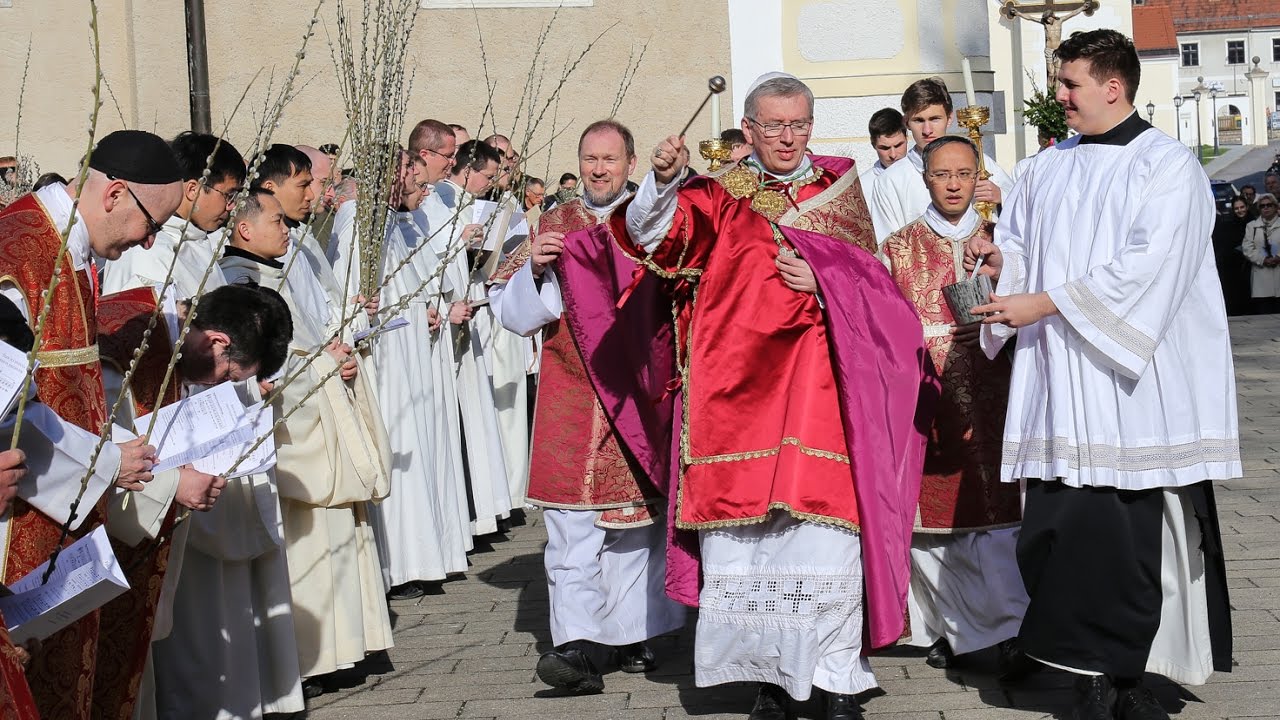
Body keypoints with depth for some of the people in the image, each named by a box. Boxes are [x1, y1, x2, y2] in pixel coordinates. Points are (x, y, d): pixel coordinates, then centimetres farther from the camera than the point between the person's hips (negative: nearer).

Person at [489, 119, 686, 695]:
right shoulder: (554, 224, 11)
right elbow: (511, 311, 9)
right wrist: (534, 268, -10)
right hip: (572, 395, 0)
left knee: (637, 517, 5)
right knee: (571, 522, -9)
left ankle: (630, 634, 17)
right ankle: (580, 647, -12)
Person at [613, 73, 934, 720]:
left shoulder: (838, 192, 14)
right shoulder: (719, 197, 10)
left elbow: (873, 284, 13)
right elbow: (653, 234, -6)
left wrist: (823, 281, -6)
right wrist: (663, 180, -25)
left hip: (818, 389, 0)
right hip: (739, 392, 0)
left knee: (826, 533, -7)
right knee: (743, 535, -2)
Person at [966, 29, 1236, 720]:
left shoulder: (1168, 166, -2)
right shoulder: (1047, 168, 17)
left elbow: (1146, 267, -14)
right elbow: (1022, 246, 24)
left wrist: (1045, 302, -16)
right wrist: (999, 258, -1)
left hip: (1131, 378, -5)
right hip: (1058, 381, 5)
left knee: (1128, 527, -7)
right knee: (1059, 522, -2)